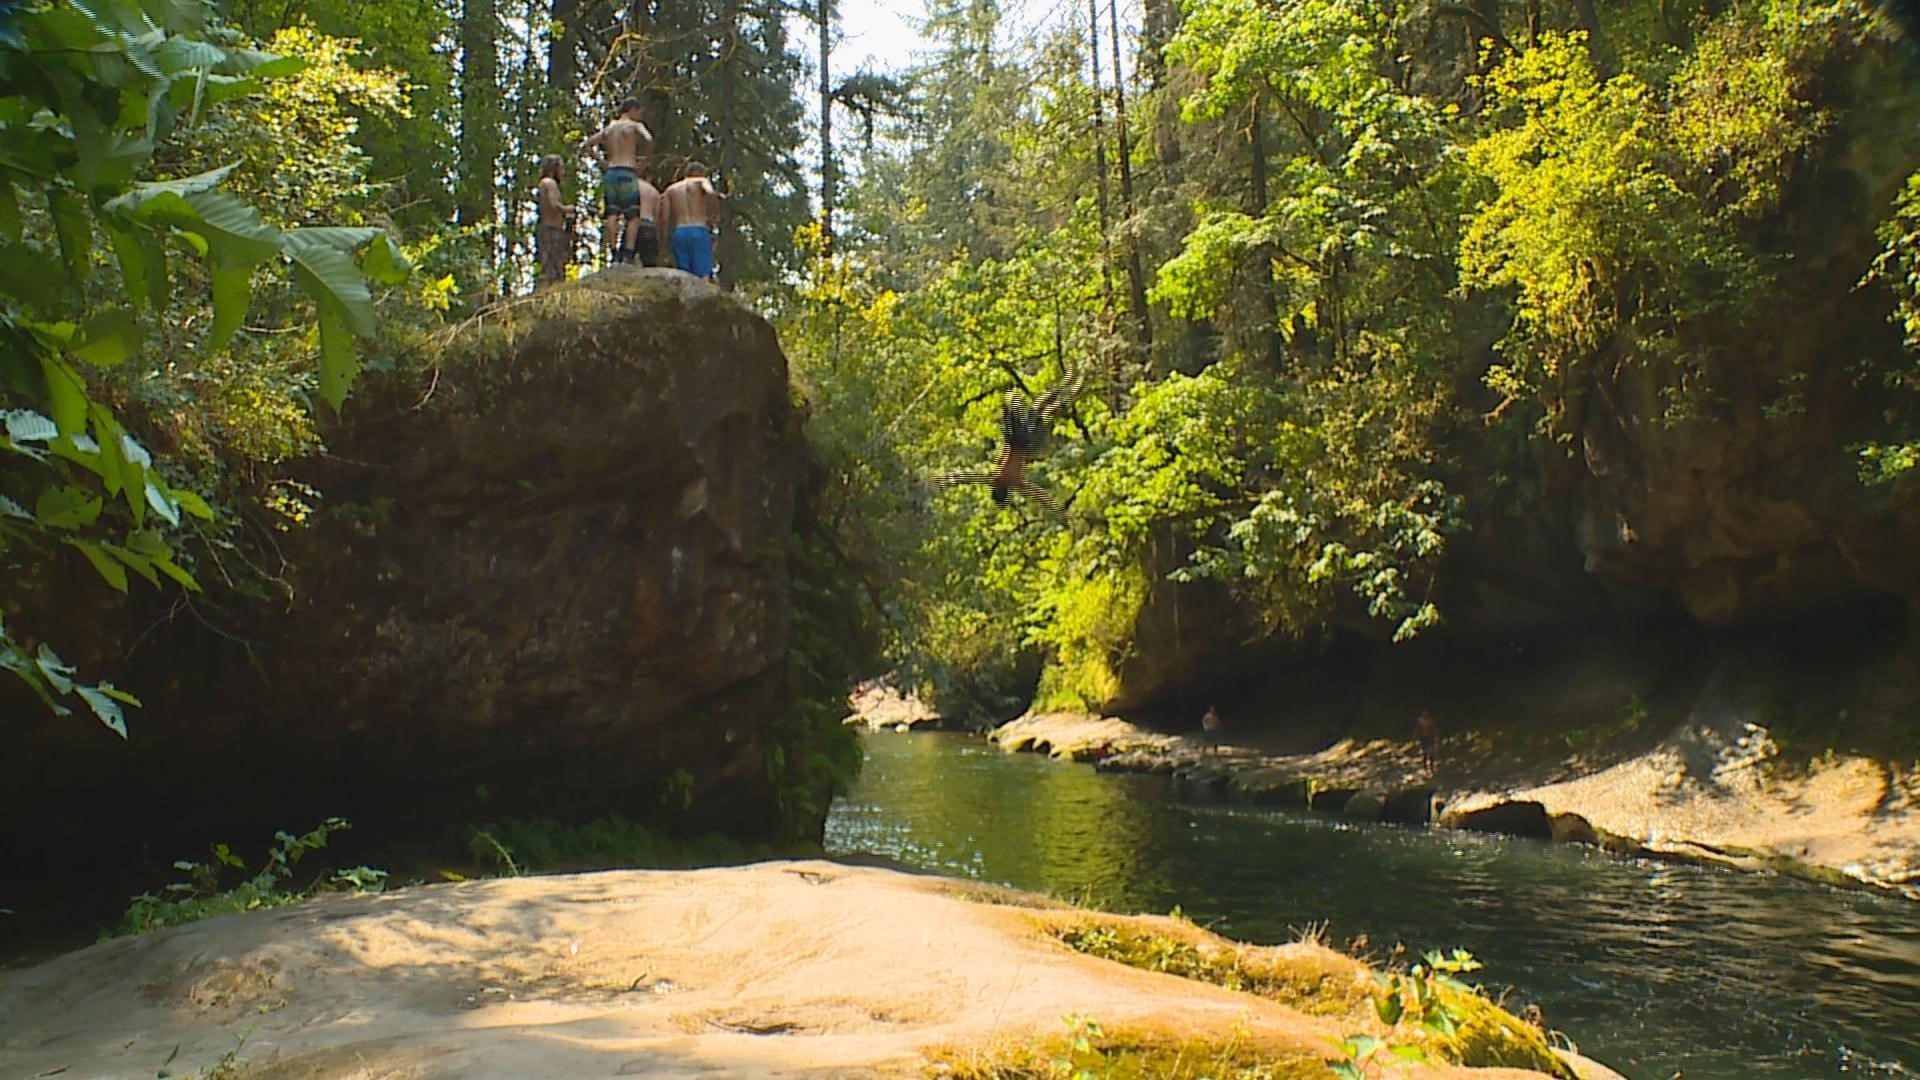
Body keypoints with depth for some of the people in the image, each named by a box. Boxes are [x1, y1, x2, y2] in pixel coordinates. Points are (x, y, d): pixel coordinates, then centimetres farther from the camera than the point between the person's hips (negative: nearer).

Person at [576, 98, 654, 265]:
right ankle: (628, 255, -13)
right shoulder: (635, 126, 4)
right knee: (633, 215, -1)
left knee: (612, 214, 2)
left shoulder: (608, 128, 19)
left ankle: (614, 254, -6)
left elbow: (585, 145, 15)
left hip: (609, 173, 5)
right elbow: (648, 140, -17)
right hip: (627, 173, -5)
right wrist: (646, 160, -3)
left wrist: (601, 161, 19)